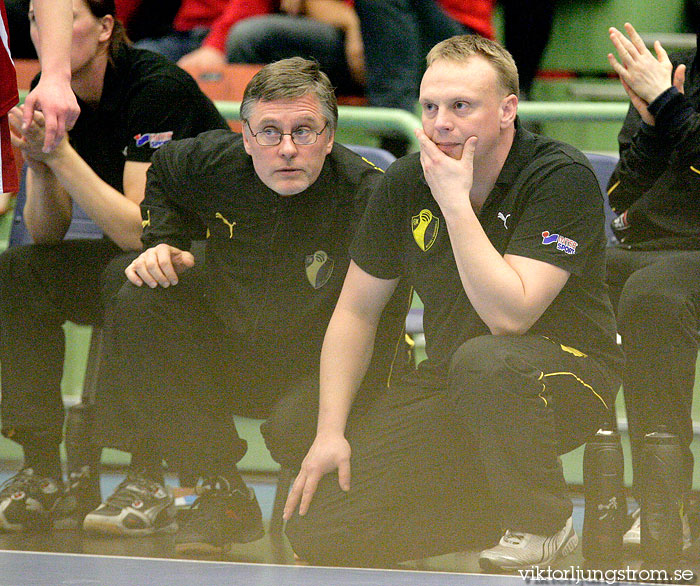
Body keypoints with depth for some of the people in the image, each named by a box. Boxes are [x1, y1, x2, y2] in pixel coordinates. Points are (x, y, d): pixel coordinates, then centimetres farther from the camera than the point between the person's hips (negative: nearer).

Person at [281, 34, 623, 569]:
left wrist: (455, 202, -27)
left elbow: (508, 317, -28)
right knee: (313, 529, -13)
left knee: (484, 362, -42)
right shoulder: (406, 183, -1)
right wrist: (330, 432, -4)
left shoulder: (563, 178, -18)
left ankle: (541, 525, -15)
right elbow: (356, 312, 6)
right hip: (450, 390, 5)